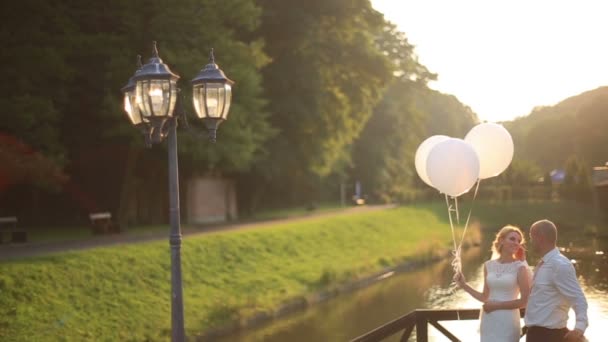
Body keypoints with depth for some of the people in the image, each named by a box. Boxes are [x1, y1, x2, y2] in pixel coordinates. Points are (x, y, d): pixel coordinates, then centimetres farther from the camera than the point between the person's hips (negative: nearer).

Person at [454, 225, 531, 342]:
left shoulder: (520, 267, -5)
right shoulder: (489, 265, 7)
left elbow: (524, 301, -8)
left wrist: (497, 305, -10)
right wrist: (464, 285, 5)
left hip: (507, 322, -4)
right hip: (488, 322, 4)